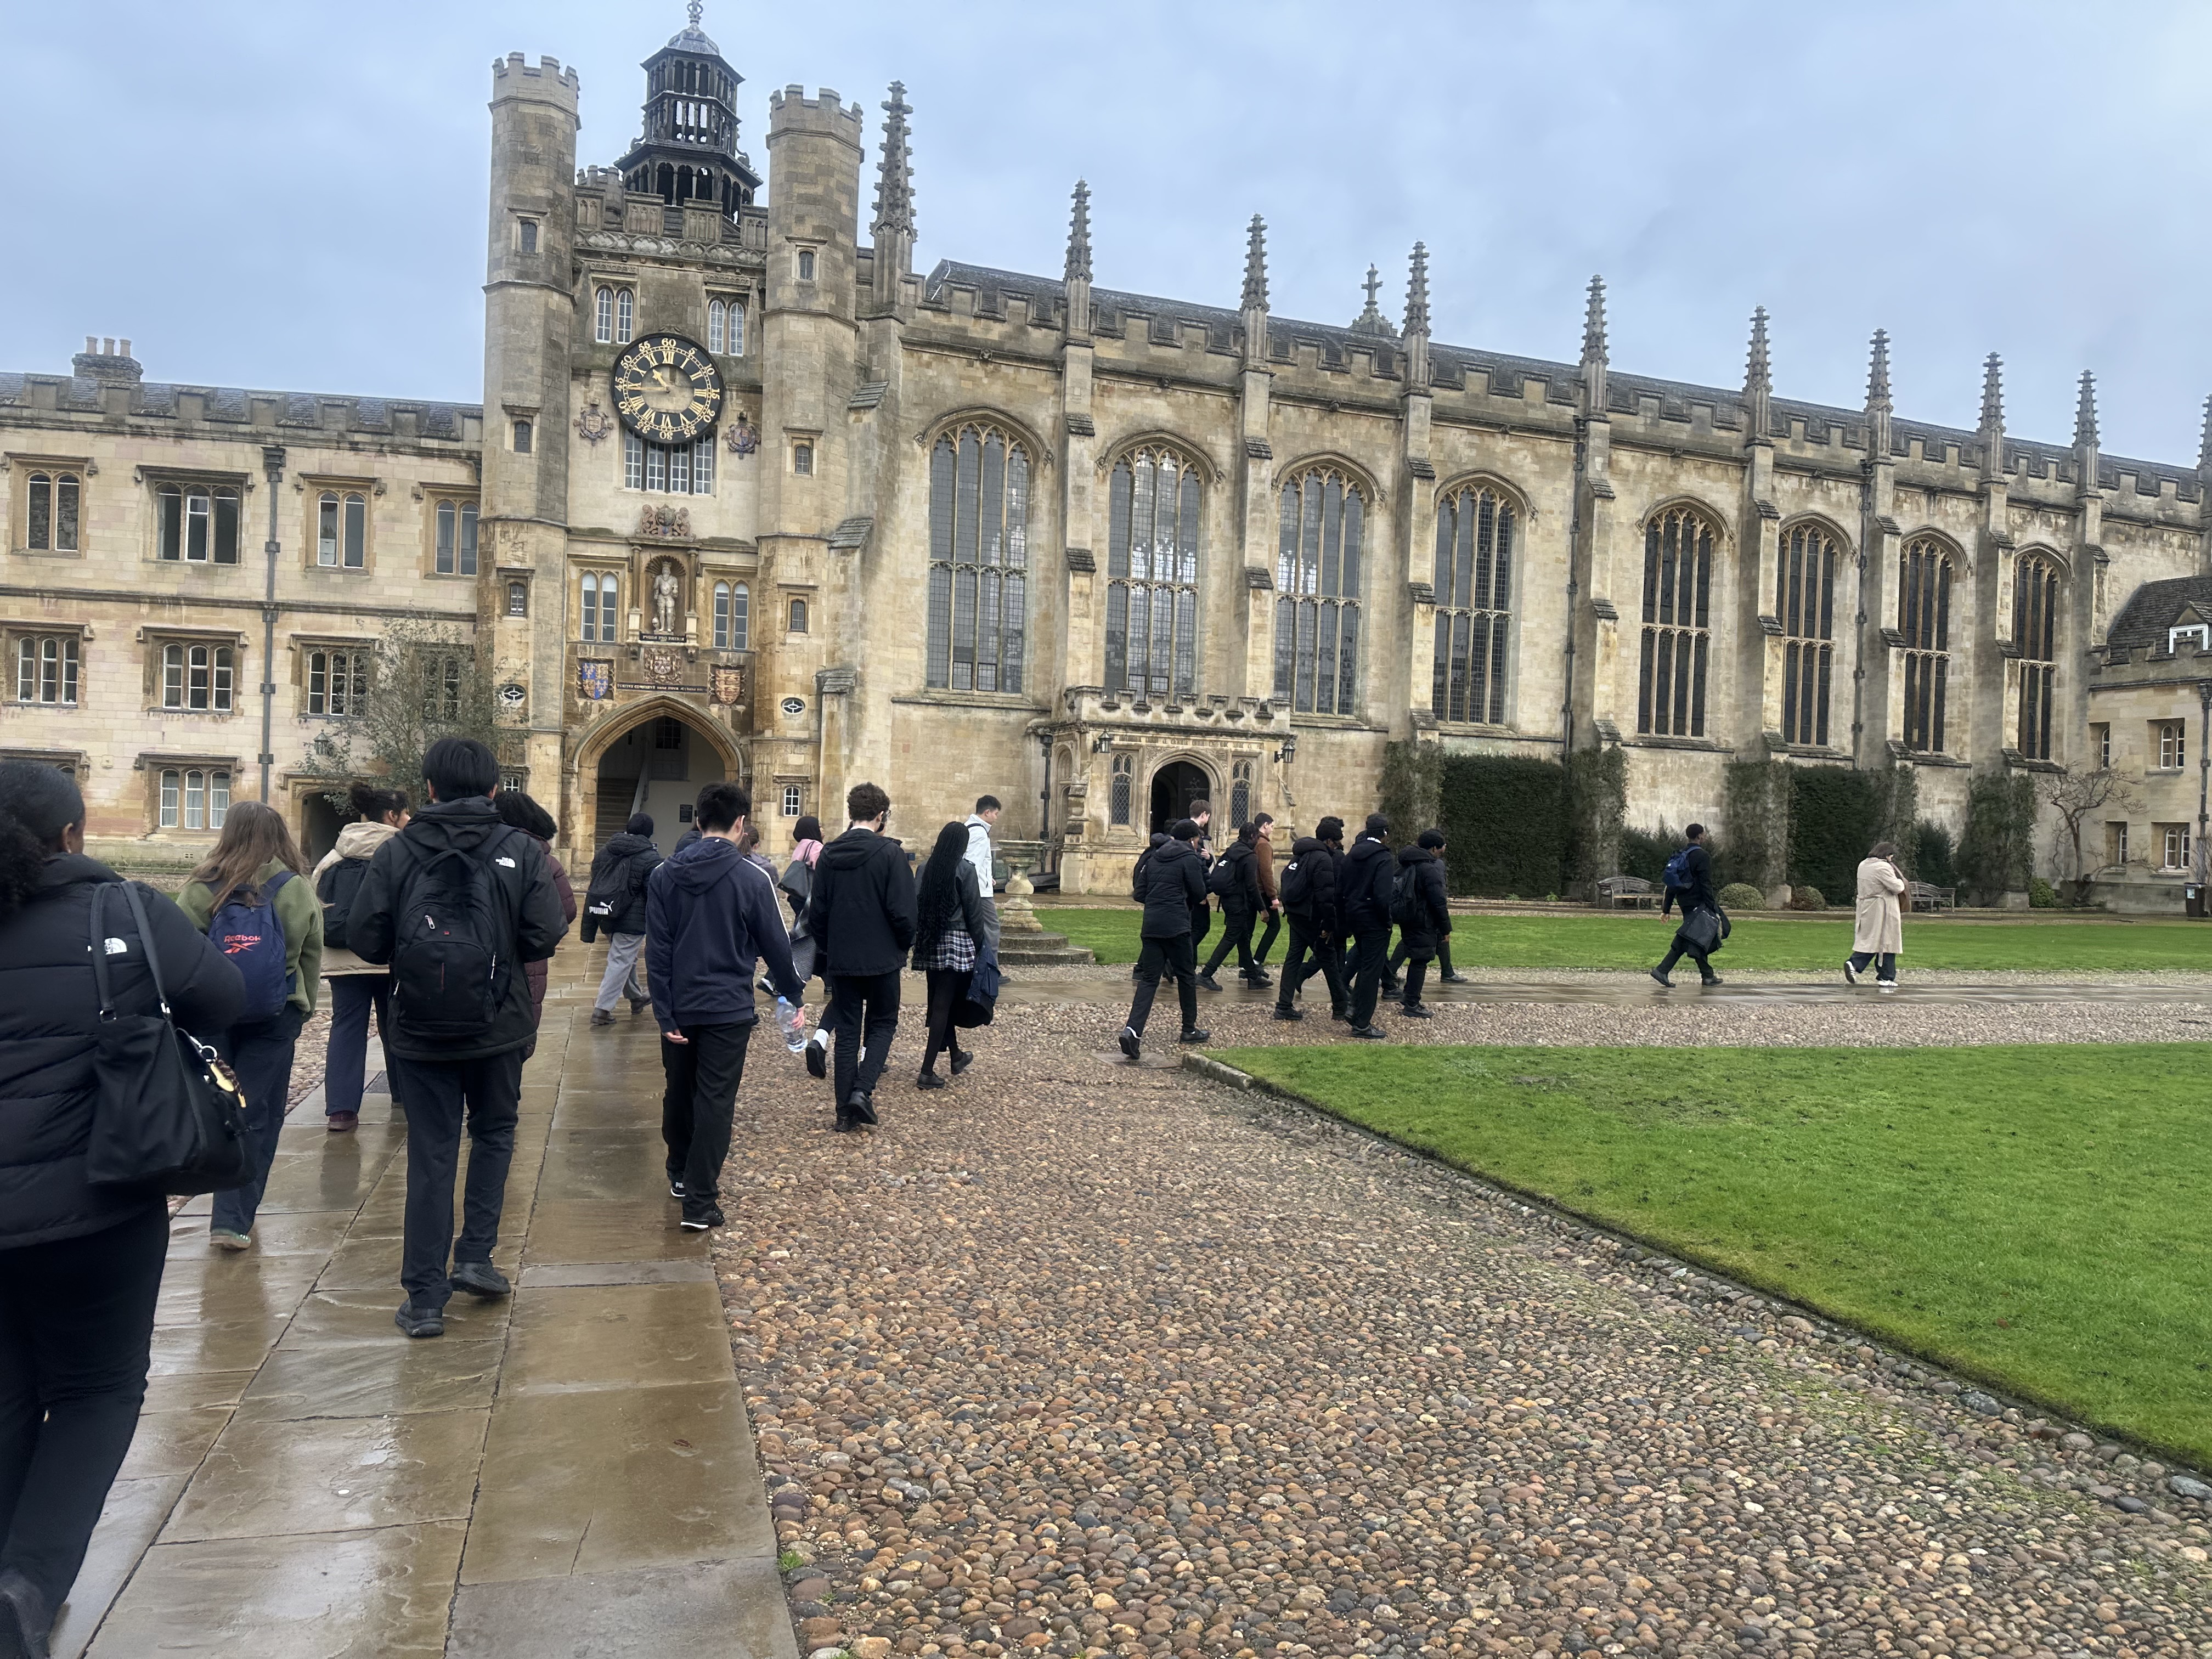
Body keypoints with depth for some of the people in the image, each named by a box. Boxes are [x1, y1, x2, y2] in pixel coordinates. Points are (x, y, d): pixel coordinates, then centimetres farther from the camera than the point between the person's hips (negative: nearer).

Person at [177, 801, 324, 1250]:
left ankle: (229, 1214, 29)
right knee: (257, 1118, 6)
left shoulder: (201, 888, -6)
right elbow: (311, 960, 1)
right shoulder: (298, 890, -5)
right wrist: (302, 1011, 11)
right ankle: (233, 1220, 3)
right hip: (274, 1018, -1)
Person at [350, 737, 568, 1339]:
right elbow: (544, 937, -12)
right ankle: (475, 1256, 16)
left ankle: (425, 1298, 10)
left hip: (420, 1028, 0)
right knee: (494, 1132, 23)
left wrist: (412, 953, 13)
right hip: (498, 1024, 0)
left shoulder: (398, 851, -5)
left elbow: (365, 938, -8)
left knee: (430, 1154, 8)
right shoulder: (522, 851, -7)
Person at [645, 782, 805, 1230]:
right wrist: (791, 993, 11)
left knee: (679, 1092, 20)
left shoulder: (663, 875, 0)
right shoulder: (753, 877, -11)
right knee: (715, 1102, 1)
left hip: (679, 1008, 4)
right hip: (728, 1009, -4)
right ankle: (700, 1203, 0)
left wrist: (665, 1012, -3)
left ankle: (680, 1175, 38)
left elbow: (657, 950, -4)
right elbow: (776, 946, -4)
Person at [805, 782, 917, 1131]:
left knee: (846, 1031, 10)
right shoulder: (890, 853, -12)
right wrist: (905, 946, 3)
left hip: (841, 959, 4)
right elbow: (903, 911, -14)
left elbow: (816, 913, 6)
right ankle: (862, 1090, -7)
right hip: (882, 958, -4)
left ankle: (846, 1112, 11)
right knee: (882, 1024, 12)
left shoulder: (829, 855, 3)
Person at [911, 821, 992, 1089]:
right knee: (944, 1004, -3)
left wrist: (919, 938, 11)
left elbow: (915, 905, 3)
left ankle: (956, 1055, 36)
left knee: (940, 1002, 18)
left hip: (929, 942, 5)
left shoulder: (926, 868, 3)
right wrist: (980, 946, 1)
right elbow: (974, 911, -8)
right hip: (957, 941, -5)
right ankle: (927, 1071, -6)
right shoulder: (965, 869, -9)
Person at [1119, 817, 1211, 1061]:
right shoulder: (1190, 859, -4)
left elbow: (1142, 892, 17)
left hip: (1151, 924, 5)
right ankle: (1189, 1030, 23)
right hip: (1177, 926, -5)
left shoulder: (1154, 858, 15)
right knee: (1186, 977, 12)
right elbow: (1200, 894, -4)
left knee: (1149, 979, 3)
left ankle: (1133, 1029, -15)